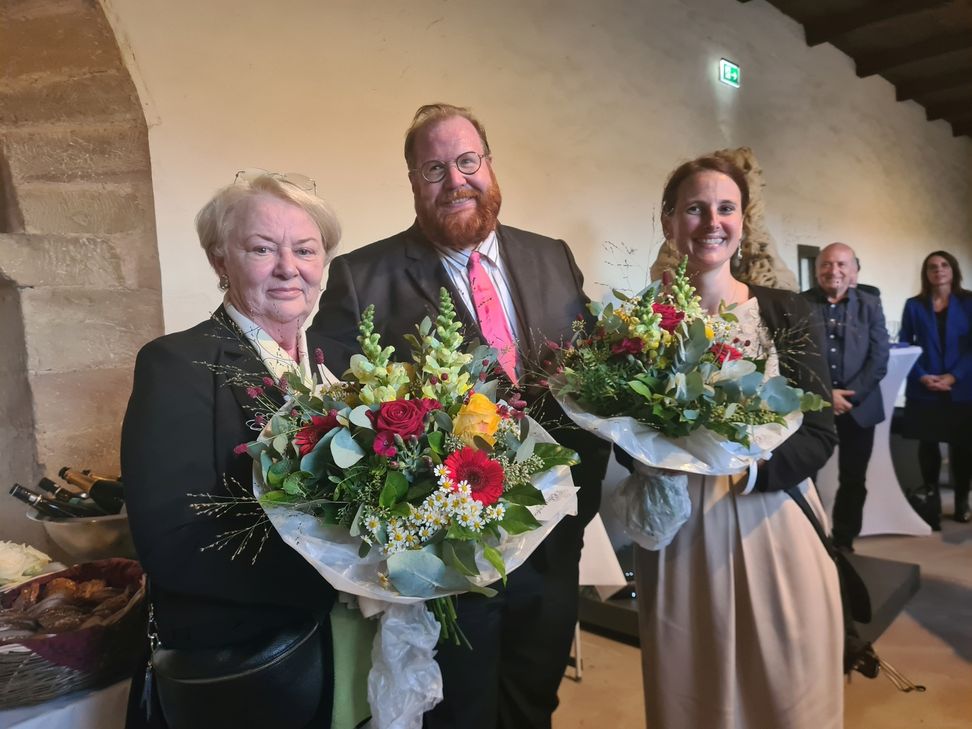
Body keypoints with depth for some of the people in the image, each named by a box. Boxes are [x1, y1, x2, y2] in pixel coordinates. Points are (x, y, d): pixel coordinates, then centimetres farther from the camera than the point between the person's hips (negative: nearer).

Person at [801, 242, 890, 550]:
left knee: (853, 482, 12)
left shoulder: (870, 305, 5)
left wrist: (850, 396, -13)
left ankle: (844, 543, 29)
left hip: (858, 407, 2)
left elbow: (879, 357, -2)